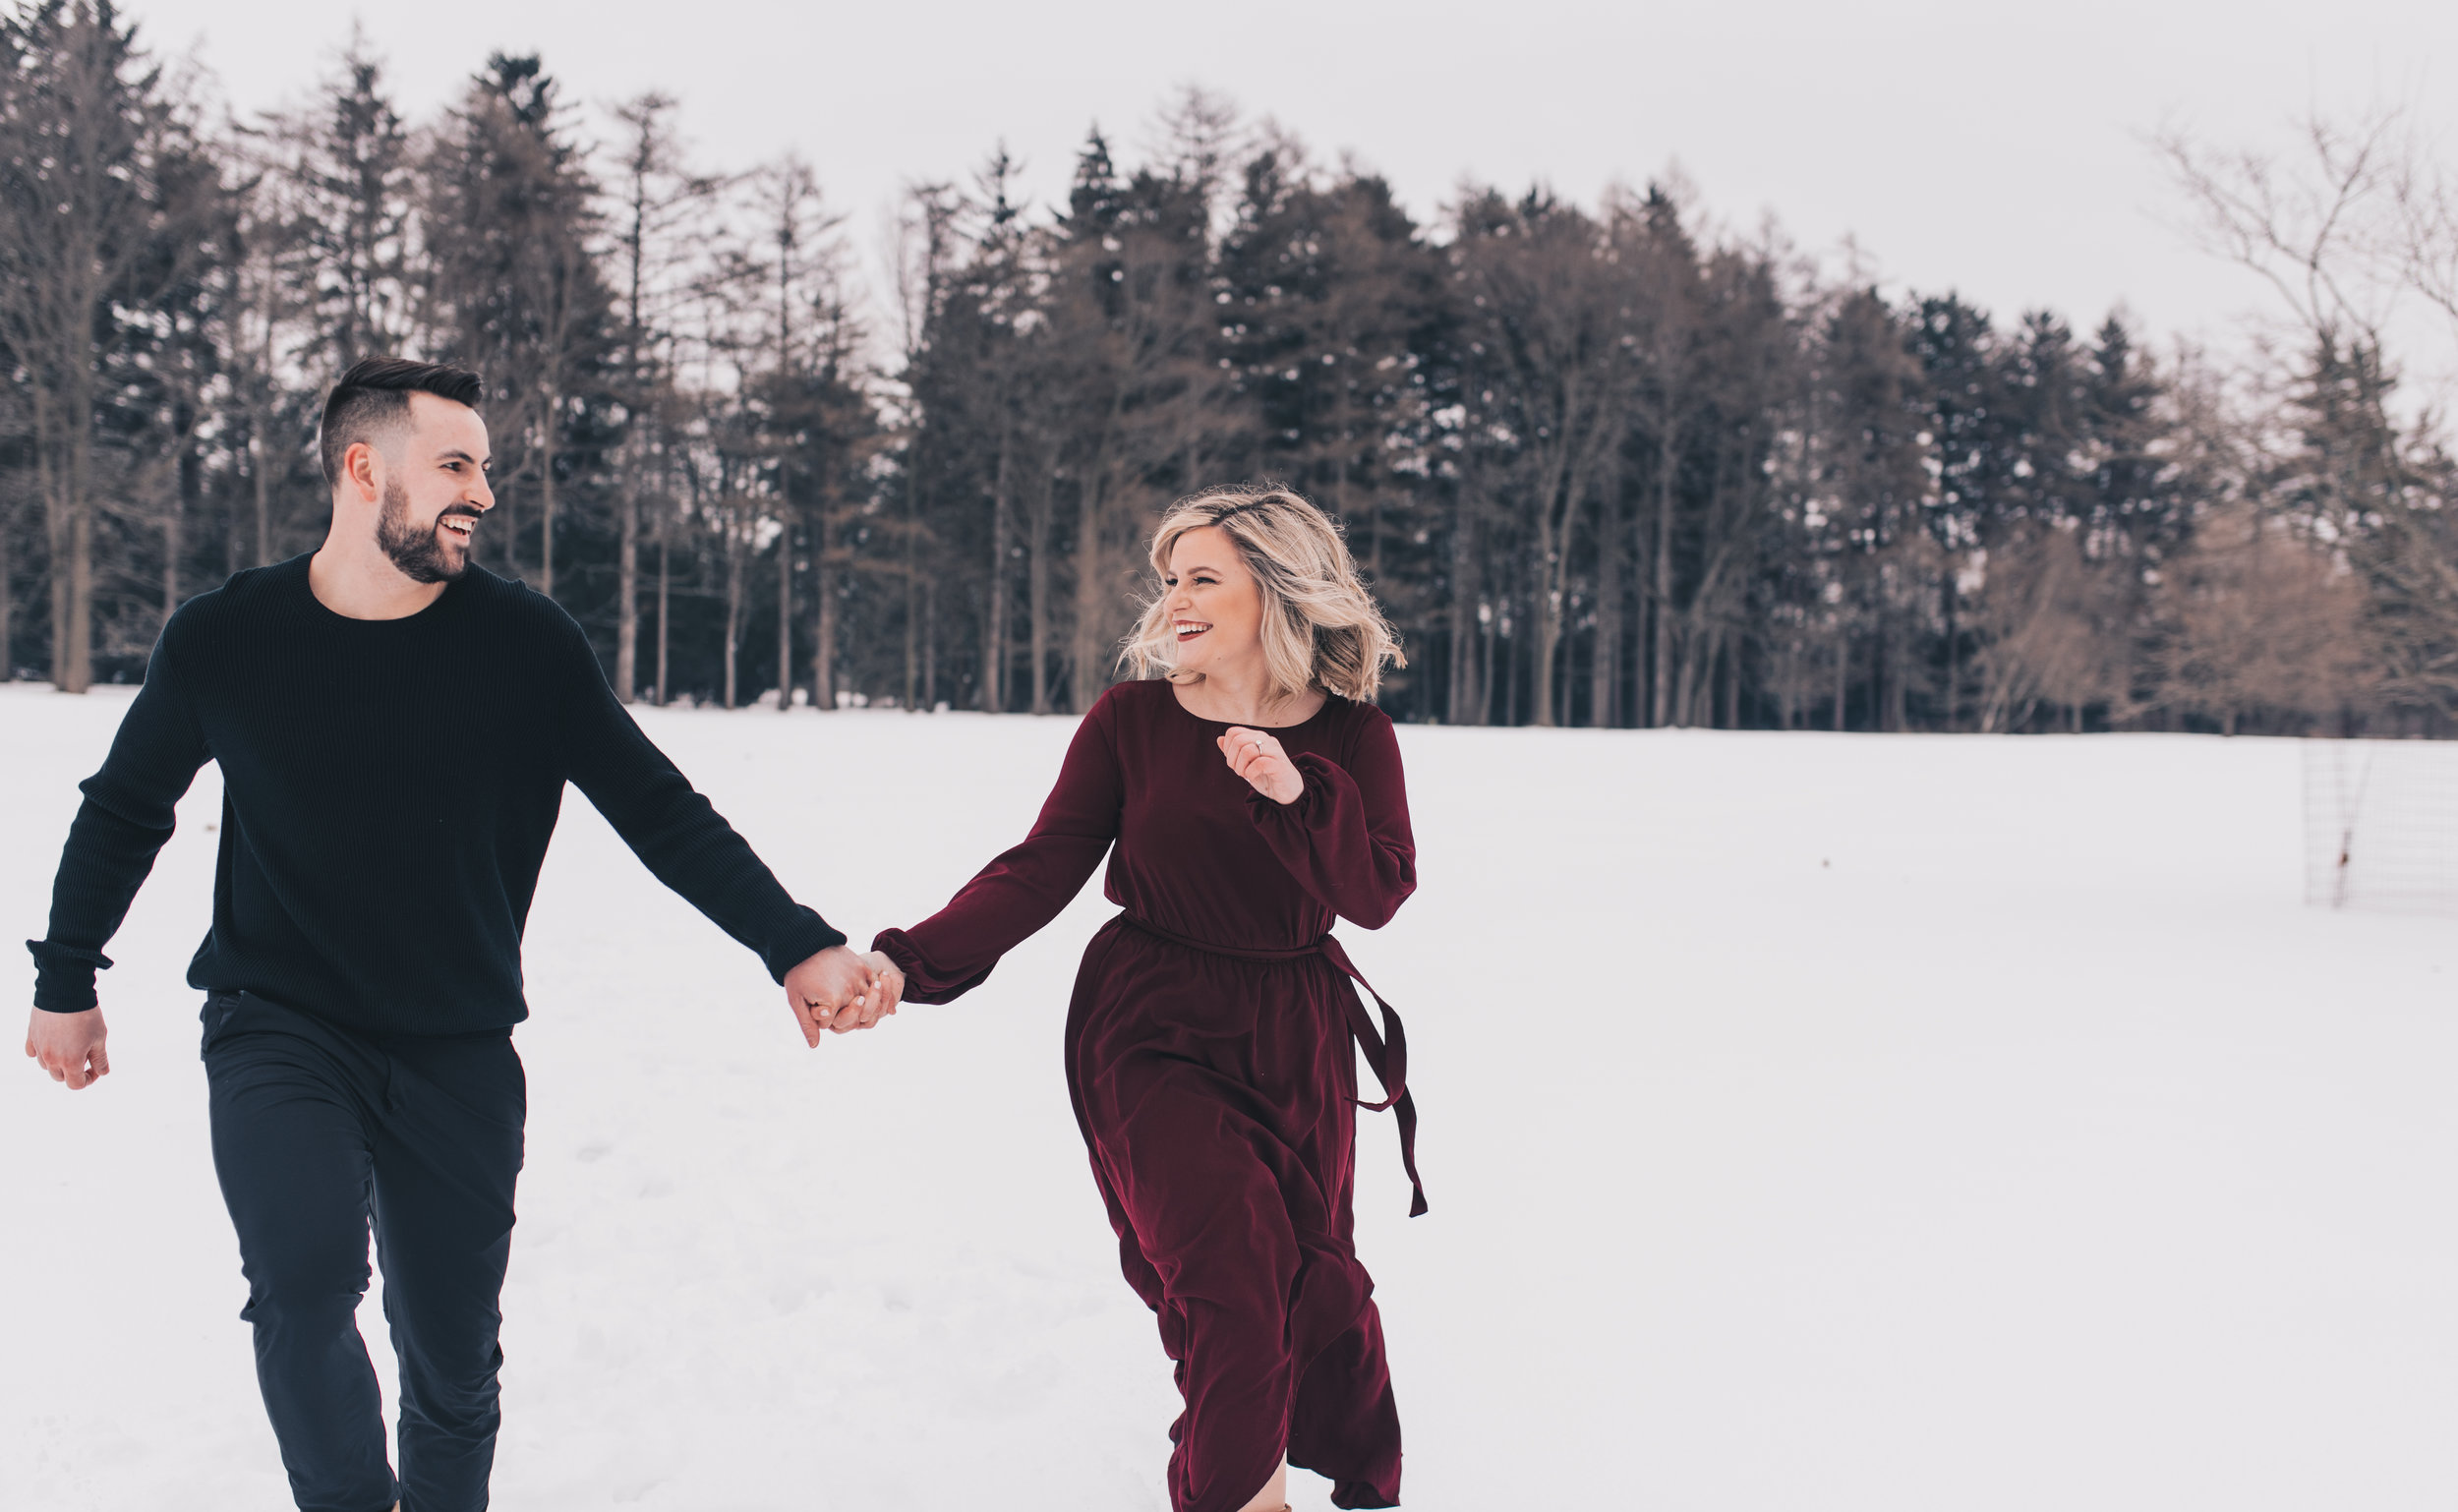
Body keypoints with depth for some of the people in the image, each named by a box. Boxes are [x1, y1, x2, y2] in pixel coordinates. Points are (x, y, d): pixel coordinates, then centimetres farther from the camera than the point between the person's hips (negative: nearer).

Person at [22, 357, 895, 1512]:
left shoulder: (526, 644, -7)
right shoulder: (224, 640, -7)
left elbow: (661, 814, -4)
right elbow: (123, 813, 10)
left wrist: (797, 947, -14)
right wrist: (66, 982, 17)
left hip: (459, 1054, 1)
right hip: (279, 1028, -1)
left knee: (452, 1356, 7)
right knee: (306, 1279, -26)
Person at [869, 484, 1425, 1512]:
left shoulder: (1351, 735, -2)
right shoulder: (1131, 721, -5)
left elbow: (1377, 896, -9)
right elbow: (1042, 867, -9)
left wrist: (1300, 794, -25)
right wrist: (911, 961, -21)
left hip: (1293, 1039, 2)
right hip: (1149, 1030, -2)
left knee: (1315, 1271, 10)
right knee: (1228, 1265, -19)